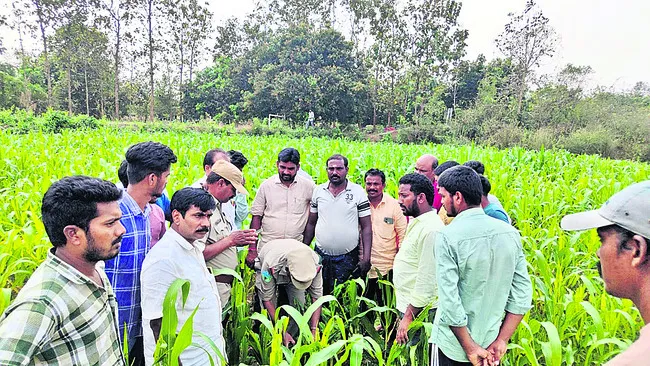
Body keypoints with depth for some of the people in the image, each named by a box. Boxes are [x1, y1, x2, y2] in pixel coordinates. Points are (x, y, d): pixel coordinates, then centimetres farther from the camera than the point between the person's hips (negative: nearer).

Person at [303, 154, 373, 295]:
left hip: (348, 257, -2)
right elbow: (311, 223, 10)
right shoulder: (318, 191, 3)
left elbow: (366, 227, -4)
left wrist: (366, 258, -10)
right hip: (321, 254, 2)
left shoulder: (358, 192, -5)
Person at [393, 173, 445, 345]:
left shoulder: (430, 229, -23)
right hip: (408, 306, 10)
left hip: (419, 311, -10)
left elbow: (427, 281, -25)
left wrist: (408, 317, -21)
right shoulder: (418, 223, 10)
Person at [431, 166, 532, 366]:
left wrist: (470, 348, -13)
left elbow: (449, 299, -23)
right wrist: (501, 341, -3)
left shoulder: (447, 236, -22)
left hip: (453, 347, -4)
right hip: (491, 345, 5)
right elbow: (523, 294, -5)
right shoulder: (511, 233, -6)